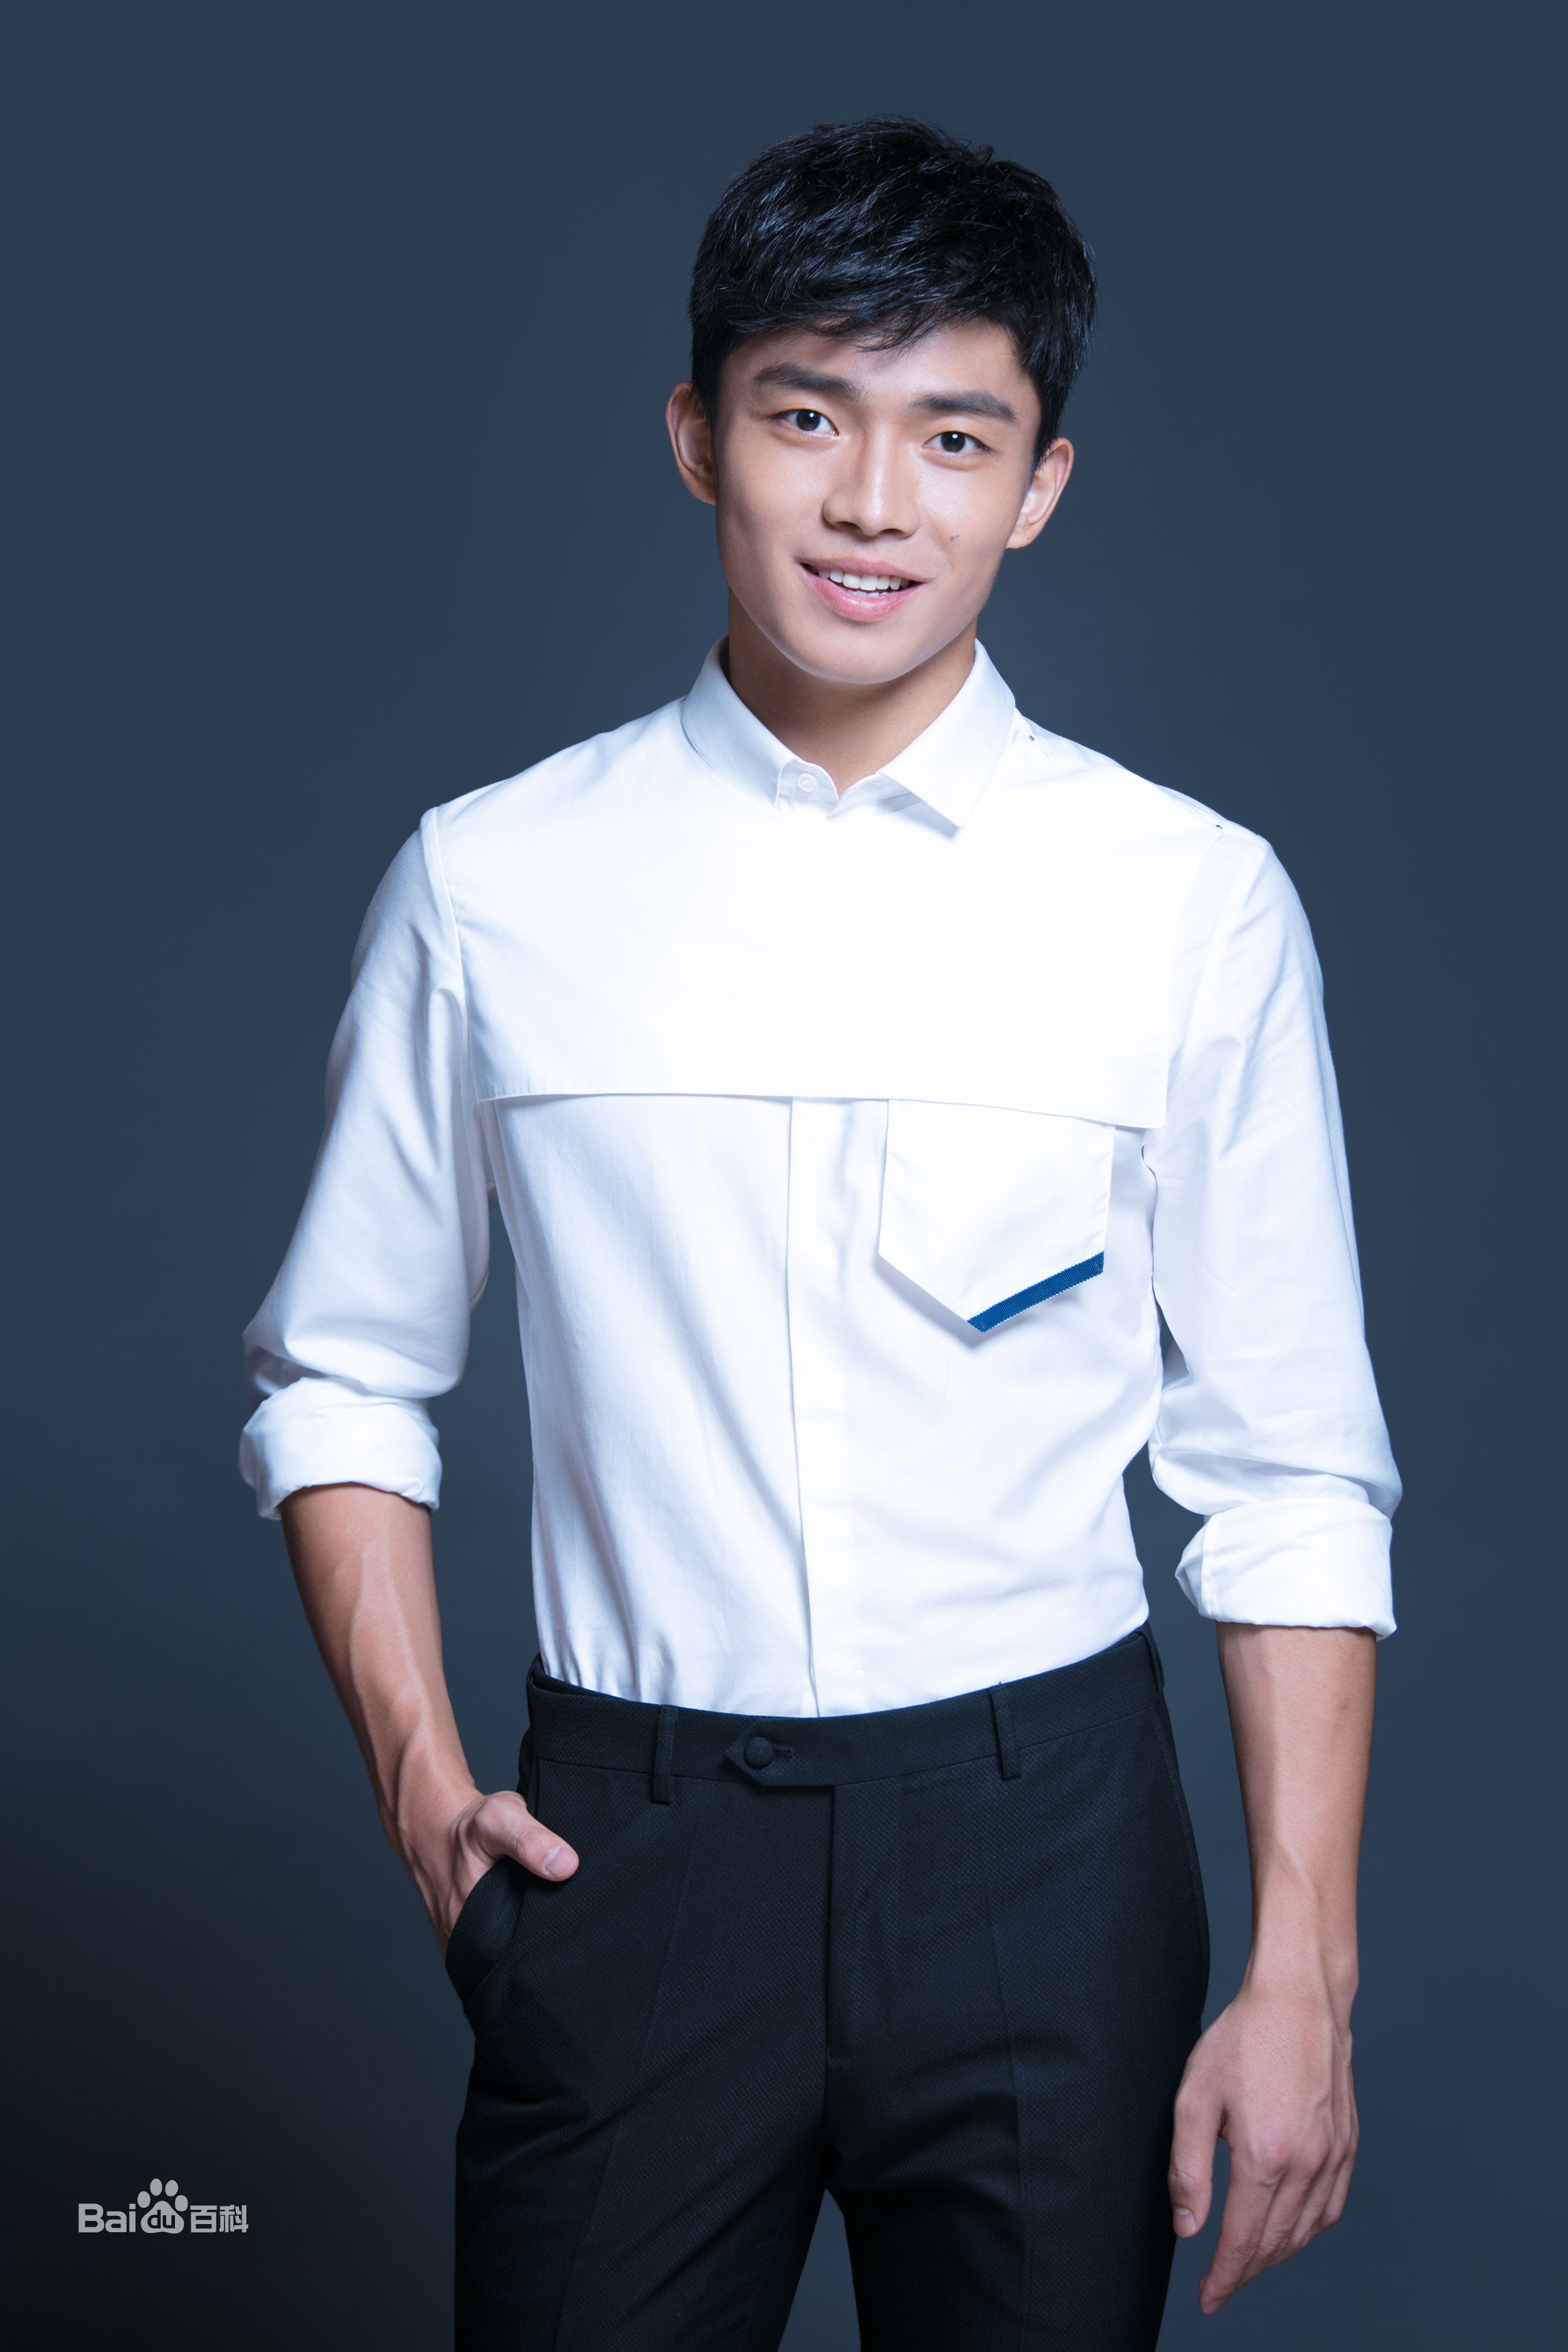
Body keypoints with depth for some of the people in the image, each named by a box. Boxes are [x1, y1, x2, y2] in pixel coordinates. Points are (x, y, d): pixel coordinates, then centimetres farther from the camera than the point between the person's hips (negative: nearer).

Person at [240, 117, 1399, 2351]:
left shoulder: (1198, 903, -3)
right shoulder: (489, 886, 0)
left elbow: (1292, 1474, -1)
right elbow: (343, 1372, 9)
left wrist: (1301, 1977, -4)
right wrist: (416, 1768, -3)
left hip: (1044, 1834, 0)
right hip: (628, 1830, 1)